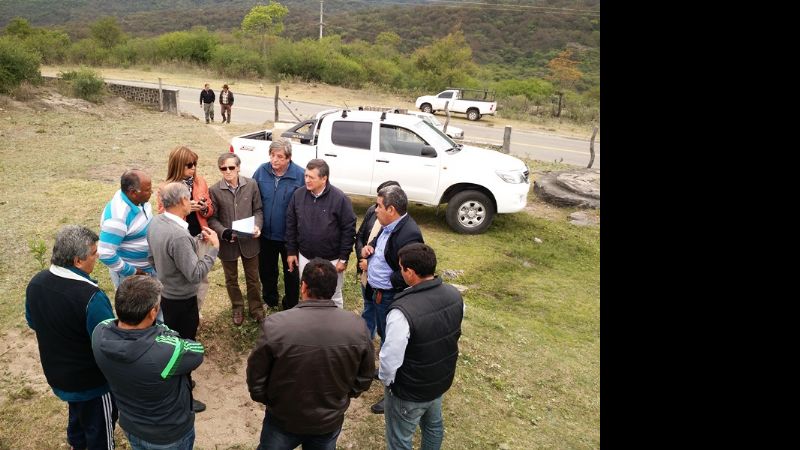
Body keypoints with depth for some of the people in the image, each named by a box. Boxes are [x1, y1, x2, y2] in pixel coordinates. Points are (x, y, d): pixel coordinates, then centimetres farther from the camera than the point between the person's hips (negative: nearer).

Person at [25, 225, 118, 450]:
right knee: (100, 425, 17)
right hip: (92, 381, -8)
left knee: (78, 412, 34)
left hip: (55, 374, 8)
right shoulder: (90, 296, -35)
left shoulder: (36, 282, -10)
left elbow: (32, 323, 8)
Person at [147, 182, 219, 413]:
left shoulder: (156, 222, -5)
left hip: (165, 294, 9)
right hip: (182, 300, -9)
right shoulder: (178, 235, -33)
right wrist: (214, 247, -22)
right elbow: (196, 274, -30)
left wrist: (198, 239, 2)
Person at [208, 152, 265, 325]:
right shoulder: (215, 190, -11)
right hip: (227, 243, 0)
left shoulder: (251, 185, -8)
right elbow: (212, 219, -7)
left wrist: (257, 226, -18)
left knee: (253, 278, 15)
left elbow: (258, 210, 0)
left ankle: (256, 309, 35)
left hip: (249, 240, 0)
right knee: (231, 279, 19)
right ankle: (237, 308, 41)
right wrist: (225, 232, -24)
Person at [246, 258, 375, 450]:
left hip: (283, 420, -1)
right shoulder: (357, 327, -19)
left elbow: (256, 376, -14)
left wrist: (268, 400, 6)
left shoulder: (275, 325, -27)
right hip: (331, 422, 2)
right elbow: (365, 377, -5)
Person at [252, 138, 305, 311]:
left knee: (291, 272, 15)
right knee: (266, 270, 21)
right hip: (266, 234, 4)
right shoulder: (261, 171, -7)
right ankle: (269, 301, 44)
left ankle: (291, 307, 34)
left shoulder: (300, 175, -18)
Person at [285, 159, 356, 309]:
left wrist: (343, 258, -11)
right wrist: (291, 251, 5)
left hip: (331, 260, -4)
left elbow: (349, 229, -13)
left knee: (334, 297, 13)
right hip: (305, 257, 4)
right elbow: (291, 224, 4)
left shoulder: (339, 198, -17)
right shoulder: (298, 195, -5)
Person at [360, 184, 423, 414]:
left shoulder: (408, 234, -29)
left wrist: (389, 281, -18)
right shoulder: (389, 226, 1)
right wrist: (368, 248, 0)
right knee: (384, 336, 27)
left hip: (391, 298, -10)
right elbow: (379, 246, 20)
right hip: (379, 292, 10)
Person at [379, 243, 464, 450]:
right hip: (442, 380, 6)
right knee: (434, 426, 31)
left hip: (409, 392, -6)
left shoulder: (403, 311, -36)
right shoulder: (455, 295, -14)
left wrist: (386, 380, -6)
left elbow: (390, 358, -27)